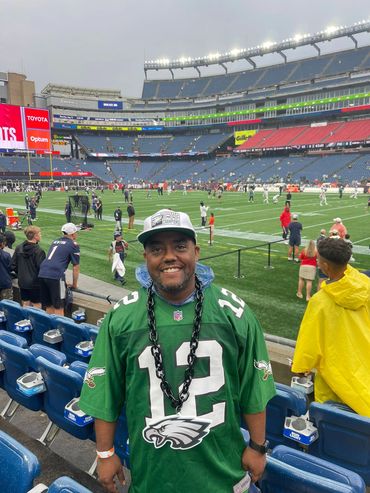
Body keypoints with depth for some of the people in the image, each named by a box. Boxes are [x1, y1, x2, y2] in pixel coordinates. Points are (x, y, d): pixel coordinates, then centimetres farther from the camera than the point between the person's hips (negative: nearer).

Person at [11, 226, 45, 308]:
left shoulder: (18, 248, 0)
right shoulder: (39, 251, -19)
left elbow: (13, 266, 4)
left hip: (22, 282, 6)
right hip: (35, 283, -6)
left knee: (25, 306, 16)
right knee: (37, 306, 4)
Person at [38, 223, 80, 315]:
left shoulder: (55, 242, 24)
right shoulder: (74, 245, 4)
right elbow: (76, 267, 5)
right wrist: (74, 284, 17)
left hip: (42, 274, 7)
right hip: (55, 276, -7)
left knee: (48, 306, 16)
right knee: (59, 308, 0)